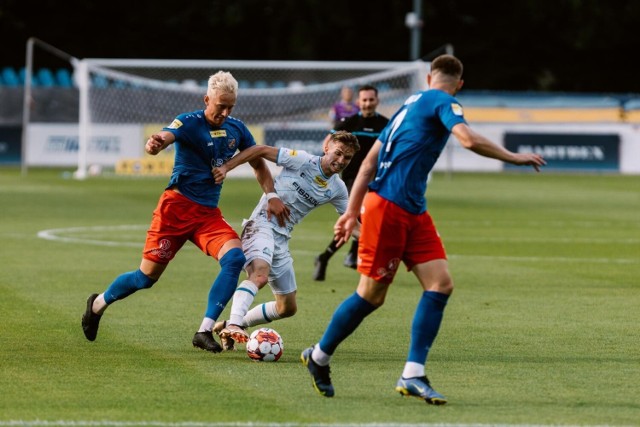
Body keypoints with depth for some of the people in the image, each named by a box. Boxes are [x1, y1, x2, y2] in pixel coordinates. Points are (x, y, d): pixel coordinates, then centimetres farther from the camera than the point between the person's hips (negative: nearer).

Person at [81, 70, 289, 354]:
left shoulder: (236, 130, 6)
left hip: (208, 213, 5)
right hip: (177, 206, -5)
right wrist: (154, 145, -56)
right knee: (148, 276, -1)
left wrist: (272, 196, 8)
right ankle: (98, 304, 28)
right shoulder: (189, 123, -12)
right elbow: (166, 137, -32)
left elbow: (258, 163, 20)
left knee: (235, 258, -22)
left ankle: (205, 332, -19)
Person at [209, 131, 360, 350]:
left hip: (282, 237, 8)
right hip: (262, 224, -8)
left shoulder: (337, 189, 7)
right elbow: (262, 150, -10)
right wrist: (226, 167, -18)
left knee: (288, 308, 12)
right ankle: (233, 324, -49)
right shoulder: (303, 161, -10)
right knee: (260, 274, -37)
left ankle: (230, 326, 22)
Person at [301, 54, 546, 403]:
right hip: (388, 207, -9)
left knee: (440, 284, -4)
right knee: (371, 295, -1)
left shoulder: (410, 104, 21)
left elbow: (370, 160, 22)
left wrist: (352, 211, 23)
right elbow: (469, 140, -24)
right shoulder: (443, 102, -5)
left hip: (412, 212, 9)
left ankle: (412, 375, -7)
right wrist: (513, 157, -12)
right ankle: (319, 357, 18)